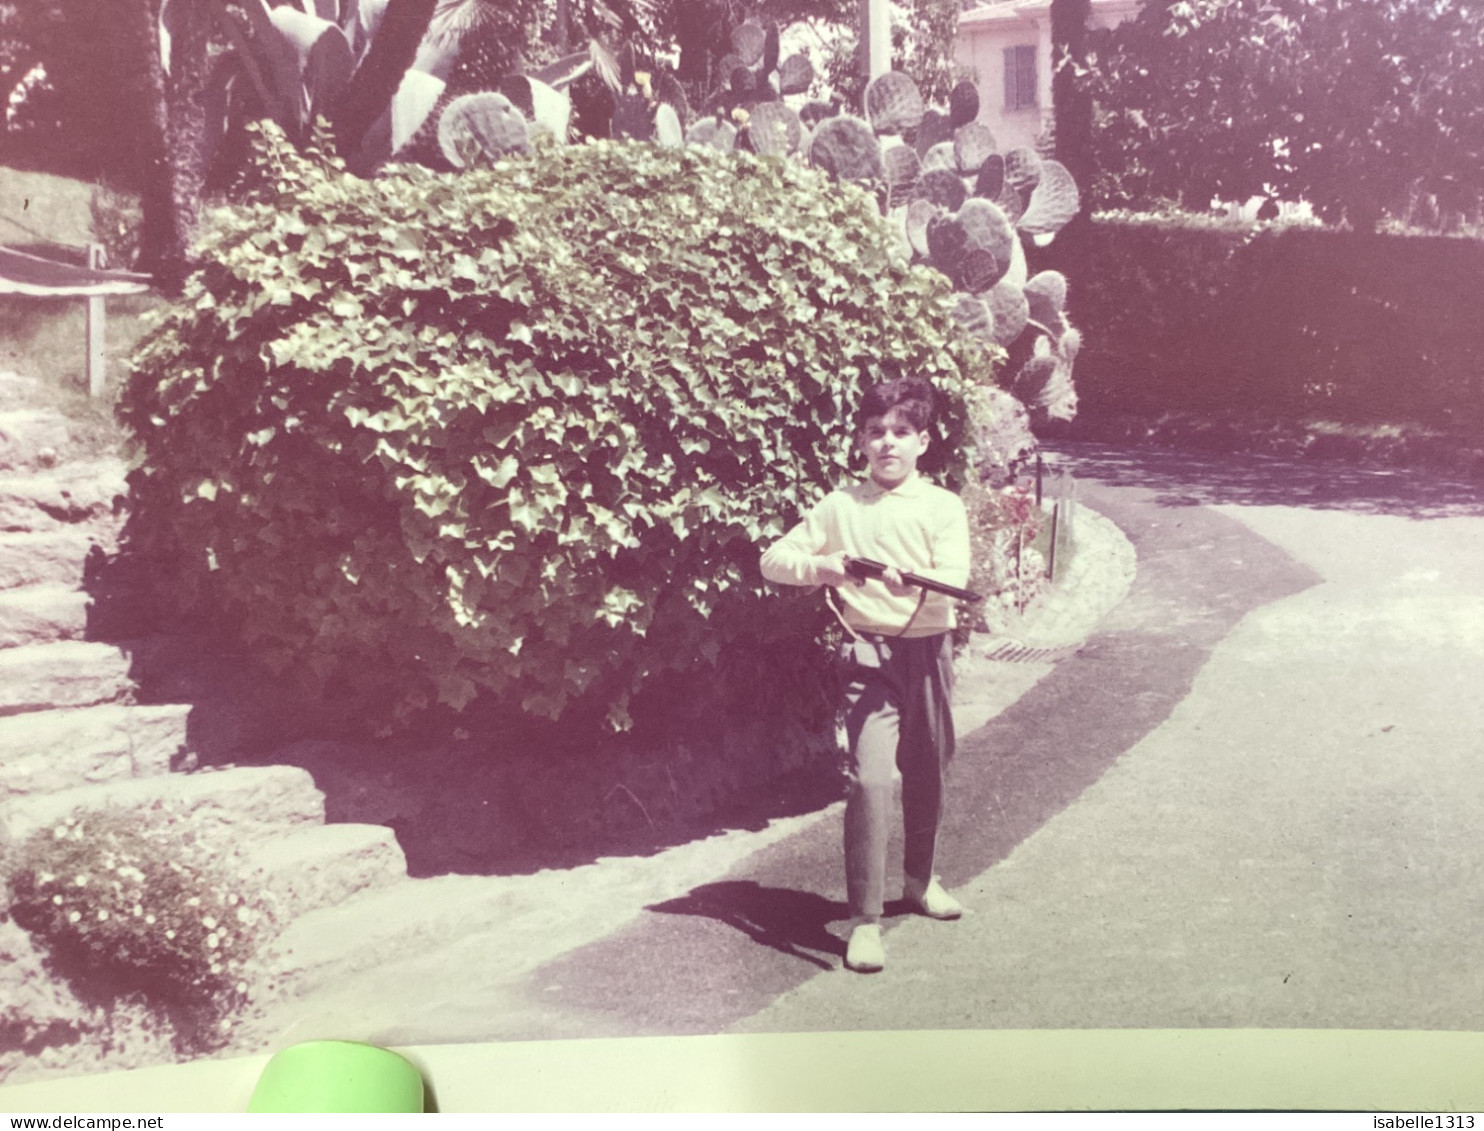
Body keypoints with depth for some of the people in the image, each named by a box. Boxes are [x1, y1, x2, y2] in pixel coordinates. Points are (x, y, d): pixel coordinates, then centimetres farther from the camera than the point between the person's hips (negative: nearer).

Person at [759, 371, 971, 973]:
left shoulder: (942, 507, 0)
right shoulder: (840, 507, 3)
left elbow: (952, 581, -13)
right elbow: (773, 560, 6)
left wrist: (911, 582, -33)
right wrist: (823, 565, -13)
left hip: (928, 650, 2)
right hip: (869, 653, -1)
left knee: (926, 775, 16)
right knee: (870, 778, -14)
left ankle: (920, 879, 41)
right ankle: (864, 921, -8)